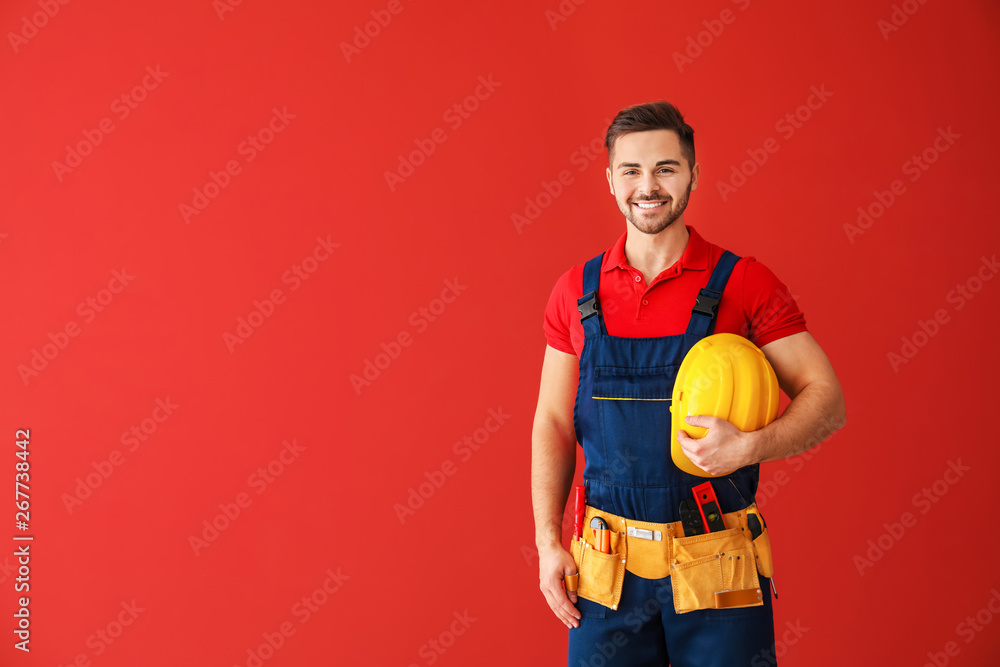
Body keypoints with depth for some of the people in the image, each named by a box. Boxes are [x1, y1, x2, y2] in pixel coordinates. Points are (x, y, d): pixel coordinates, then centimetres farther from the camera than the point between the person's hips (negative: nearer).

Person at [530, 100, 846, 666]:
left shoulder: (744, 283, -4)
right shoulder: (577, 291, 3)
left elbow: (828, 400, -4)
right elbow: (554, 423, 7)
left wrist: (748, 447, -22)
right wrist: (548, 543, 0)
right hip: (608, 568, 2)